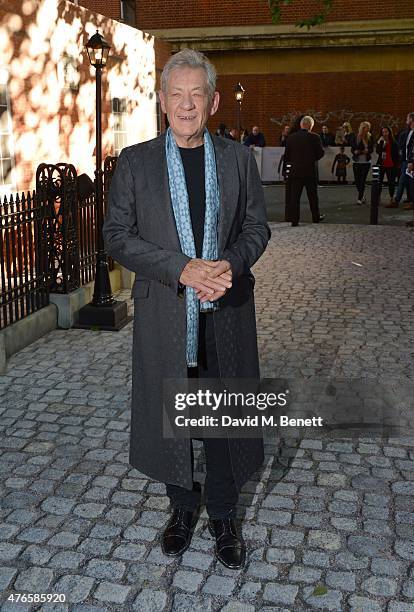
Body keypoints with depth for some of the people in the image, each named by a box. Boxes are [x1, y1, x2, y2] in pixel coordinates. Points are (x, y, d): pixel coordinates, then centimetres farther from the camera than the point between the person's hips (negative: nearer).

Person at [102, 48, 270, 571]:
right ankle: (182, 507, 35)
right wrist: (181, 269, -17)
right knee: (169, 416, 11)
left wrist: (231, 263, -15)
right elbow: (117, 235, -4)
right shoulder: (135, 161, 0)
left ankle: (222, 517, 30)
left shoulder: (238, 159, 5)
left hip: (226, 312, 1)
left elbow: (257, 226, 7)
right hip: (164, 313, -1)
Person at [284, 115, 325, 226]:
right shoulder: (314, 137, -8)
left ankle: (294, 219, -1)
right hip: (310, 171, -1)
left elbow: (286, 156, 4)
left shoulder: (291, 137, 0)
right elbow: (321, 153, -2)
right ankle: (316, 217, 23)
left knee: (294, 196, 3)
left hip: (295, 171, 1)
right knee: (312, 196, 12)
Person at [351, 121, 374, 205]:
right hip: (357, 162, 0)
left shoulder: (370, 138, 3)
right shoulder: (356, 138, -3)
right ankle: (362, 196, 27)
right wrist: (355, 152, -21)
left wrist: (367, 151, -14)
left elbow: (372, 149, 7)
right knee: (357, 181, 3)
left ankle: (360, 198, 5)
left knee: (362, 180, -4)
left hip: (366, 162, 0)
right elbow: (352, 149, 1)